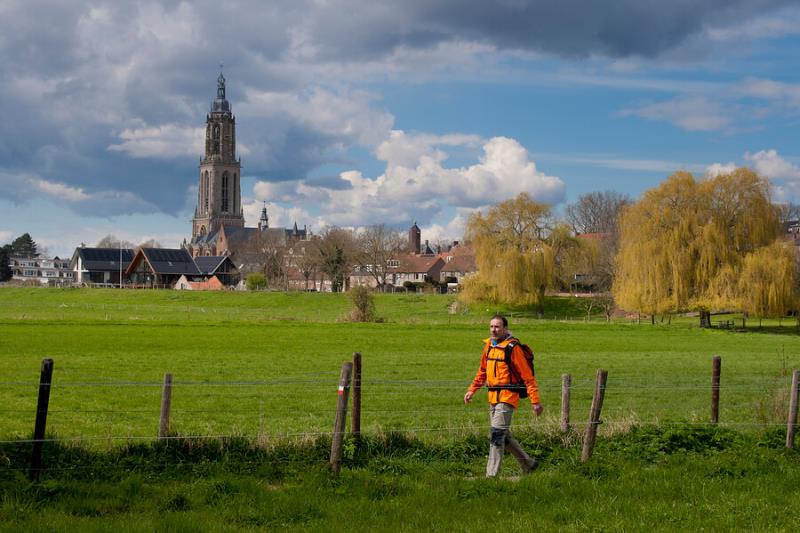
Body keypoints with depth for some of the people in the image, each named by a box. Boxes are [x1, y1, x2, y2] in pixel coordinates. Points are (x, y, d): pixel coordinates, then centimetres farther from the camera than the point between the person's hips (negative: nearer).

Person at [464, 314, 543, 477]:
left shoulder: (513, 347, -13)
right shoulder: (489, 345, 10)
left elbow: (528, 376, -13)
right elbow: (482, 371, 24)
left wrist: (535, 401, -15)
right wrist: (472, 390, 18)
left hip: (507, 397, -8)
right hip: (493, 397, 8)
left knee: (496, 434, -12)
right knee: (504, 435, 16)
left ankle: (492, 474, -9)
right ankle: (528, 463, 31)